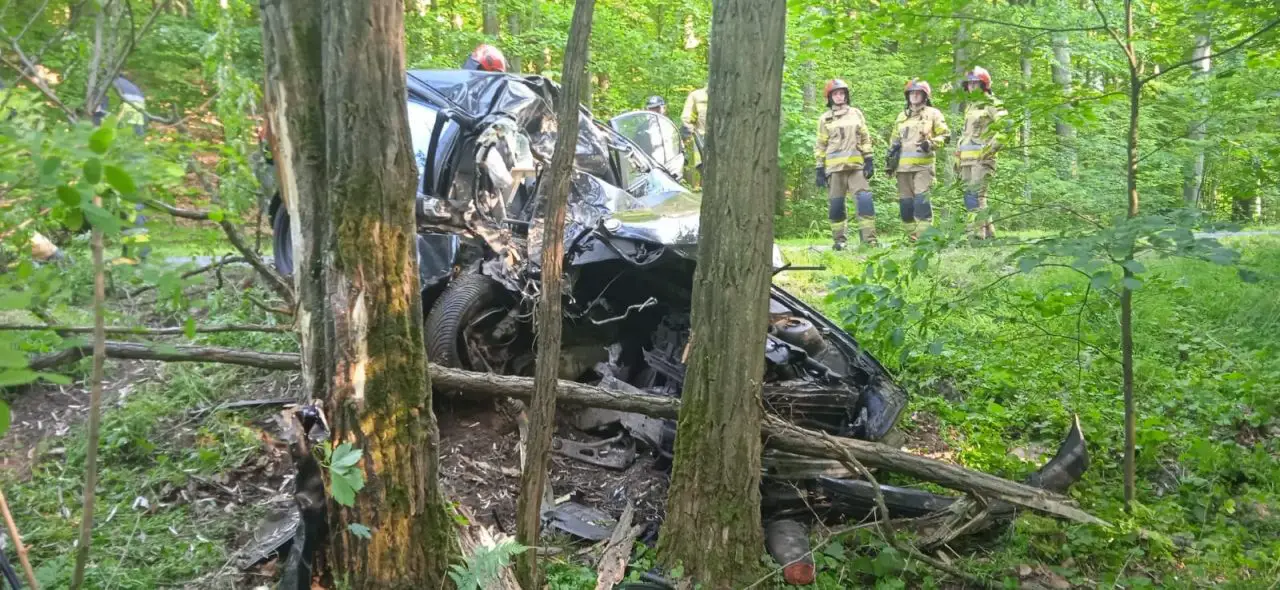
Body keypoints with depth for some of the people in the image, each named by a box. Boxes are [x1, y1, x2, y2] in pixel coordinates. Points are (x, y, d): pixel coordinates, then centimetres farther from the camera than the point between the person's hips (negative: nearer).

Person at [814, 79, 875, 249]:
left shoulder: (856, 114, 12)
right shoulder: (824, 118, 8)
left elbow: (865, 139, 12)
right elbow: (820, 146, 8)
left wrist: (869, 160, 2)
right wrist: (820, 169, 1)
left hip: (856, 165, 0)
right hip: (834, 167, 0)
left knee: (864, 199, -12)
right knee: (835, 204, 1)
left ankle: (869, 238, -12)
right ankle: (838, 239, 11)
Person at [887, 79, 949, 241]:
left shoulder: (933, 114, 8)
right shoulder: (902, 116, 22)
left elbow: (945, 136, 4)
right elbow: (895, 139, 29)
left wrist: (930, 144, -13)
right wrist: (891, 151, 13)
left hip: (923, 165, -5)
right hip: (903, 165, 5)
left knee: (921, 200, -16)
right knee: (905, 203, 1)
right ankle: (913, 237, 9)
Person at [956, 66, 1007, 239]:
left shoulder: (992, 105, -2)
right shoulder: (969, 106, 23)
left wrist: (992, 146, -20)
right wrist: (958, 158, 24)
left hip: (982, 159, -8)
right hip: (967, 159, 8)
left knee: (976, 195, -16)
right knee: (970, 196, 7)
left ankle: (977, 231, -18)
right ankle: (988, 231, 14)